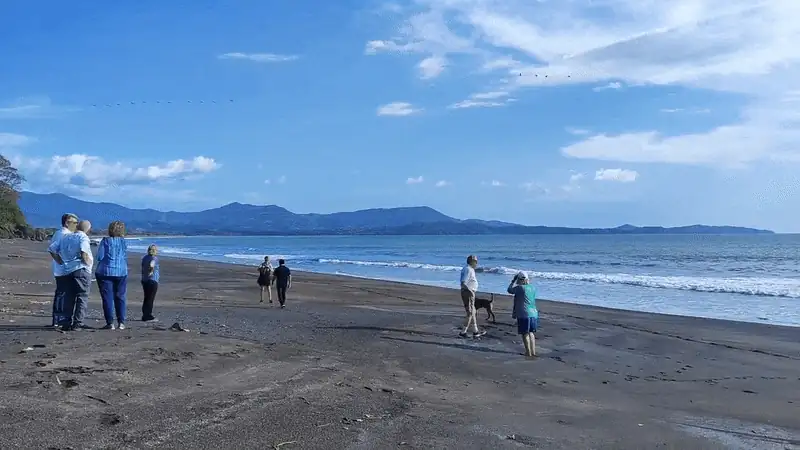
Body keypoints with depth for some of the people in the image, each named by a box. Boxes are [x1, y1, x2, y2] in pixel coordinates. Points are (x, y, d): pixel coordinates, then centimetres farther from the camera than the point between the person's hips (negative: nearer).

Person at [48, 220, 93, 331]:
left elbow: (51, 249, 17)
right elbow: (83, 253, -23)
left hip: (67, 271, 6)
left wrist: (61, 262, 17)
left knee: (69, 297, 11)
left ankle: (66, 323, 11)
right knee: (82, 297, 0)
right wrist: (88, 263, -7)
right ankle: (77, 323, -4)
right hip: (81, 270, -6)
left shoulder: (65, 237, 17)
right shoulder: (83, 238, -5)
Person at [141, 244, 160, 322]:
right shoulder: (154, 258, -12)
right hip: (152, 281, -8)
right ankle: (147, 317, 0)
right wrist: (151, 272, -17)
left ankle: (145, 316, 19)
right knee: (150, 299, -2)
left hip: (144, 280, 8)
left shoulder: (144, 257, 11)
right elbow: (151, 265, -32)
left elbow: (143, 269, 14)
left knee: (146, 299, 15)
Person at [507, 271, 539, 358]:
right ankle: (533, 351, 20)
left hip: (524, 314, -6)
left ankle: (528, 352, 4)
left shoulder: (519, 288, -10)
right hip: (533, 313, 6)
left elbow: (510, 290, 7)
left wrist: (513, 281, 17)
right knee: (531, 332, 19)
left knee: (525, 333, 4)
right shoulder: (533, 288, 8)